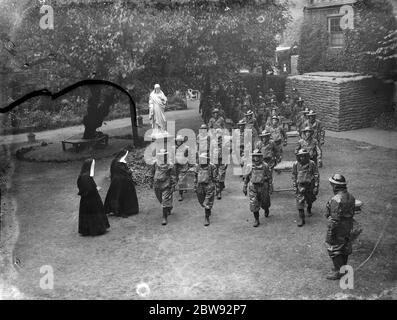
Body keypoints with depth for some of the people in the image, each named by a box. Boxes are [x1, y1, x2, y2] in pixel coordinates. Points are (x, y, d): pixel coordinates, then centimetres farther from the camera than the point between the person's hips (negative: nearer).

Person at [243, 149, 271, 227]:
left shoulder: (265, 166, -7)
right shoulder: (251, 166, 1)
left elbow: (268, 177, 0)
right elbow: (247, 177, 11)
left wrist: (268, 189, 1)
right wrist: (245, 187, 8)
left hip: (262, 187, -2)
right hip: (253, 187, 2)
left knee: (264, 203, 15)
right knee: (254, 204, -5)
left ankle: (266, 210, 50)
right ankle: (256, 220, 5)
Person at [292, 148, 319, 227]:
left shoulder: (311, 164, -12)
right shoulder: (296, 164, -6)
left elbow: (316, 176, -7)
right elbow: (294, 176, 5)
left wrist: (316, 187, -10)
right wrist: (294, 186, 2)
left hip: (310, 186, 0)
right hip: (300, 186, 0)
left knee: (310, 200, 19)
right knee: (300, 202, -9)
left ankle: (309, 210, 52)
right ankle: (301, 219, -5)